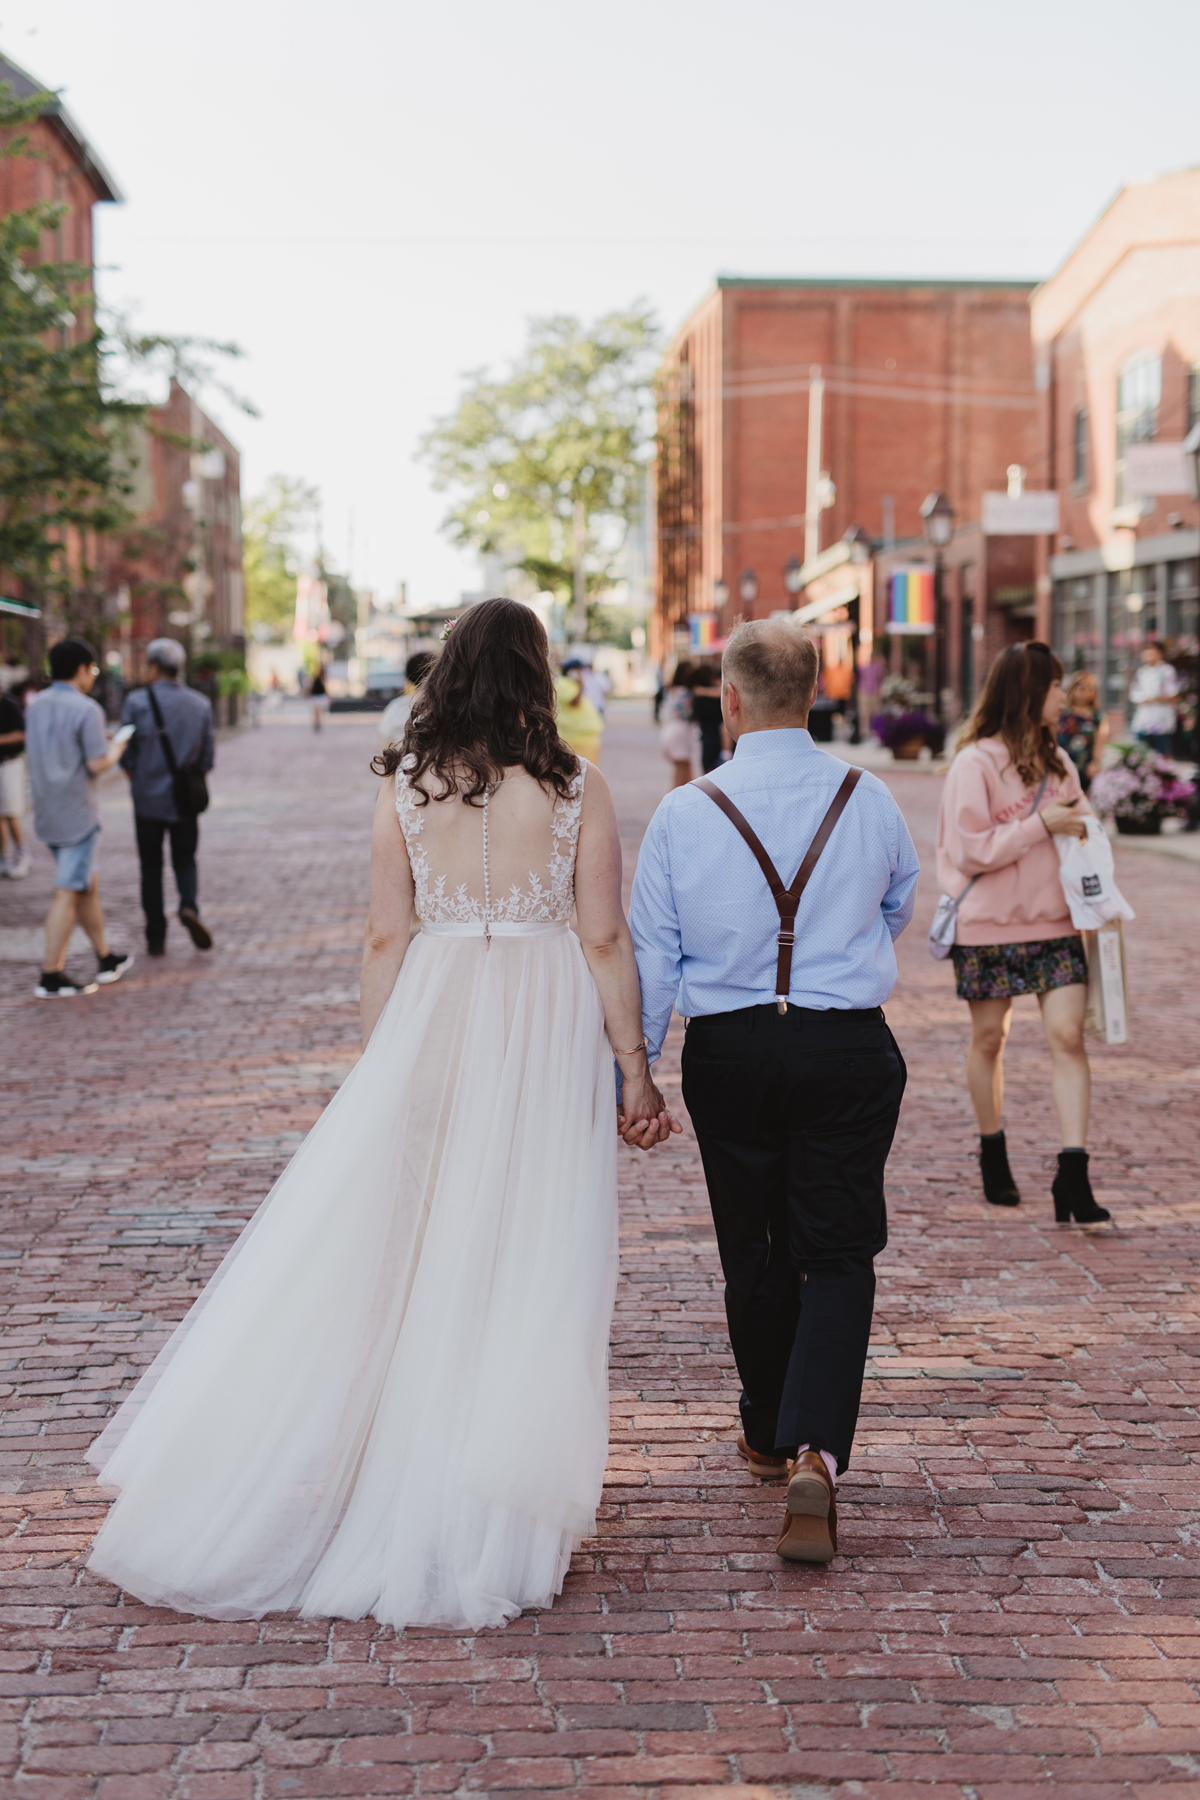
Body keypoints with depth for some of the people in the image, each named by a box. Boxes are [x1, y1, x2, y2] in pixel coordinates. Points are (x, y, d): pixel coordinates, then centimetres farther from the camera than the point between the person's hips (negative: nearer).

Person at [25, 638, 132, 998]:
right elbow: (97, 765, -19)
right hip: (76, 814, -8)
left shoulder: (36, 705, 7)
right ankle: (50, 978, -2)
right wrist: (114, 751, 3)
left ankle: (106, 959, 28)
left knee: (89, 884, 19)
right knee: (68, 894, -3)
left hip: (46, 814, 8)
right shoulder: (86, 710, -16)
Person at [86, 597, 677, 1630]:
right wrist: (636, 1069, 2)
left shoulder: (404, 784, 2)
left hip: (433, 1020, 2)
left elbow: (384, 938, 3)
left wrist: (380, 1067, 12)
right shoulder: (577, 788, -4)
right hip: (547, 1029, -2)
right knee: (526, 1265, 5)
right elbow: (605, 941, -5)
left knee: (388, 1249, 10)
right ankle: (487, 1527, 13)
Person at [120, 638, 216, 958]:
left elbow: (126, 755, -5)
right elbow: (207, 758, 1)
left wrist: (137, 785, 12)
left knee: (151, 868, 9)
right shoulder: (200, 704, -2)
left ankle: (156, 938, 10)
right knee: (185, 861, 17)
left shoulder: (137, 701, -10)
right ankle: (189, 907, -12)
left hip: (148, 800, -2)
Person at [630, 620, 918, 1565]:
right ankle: (813, 1453, -16)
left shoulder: (684, 813, -7)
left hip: (728, 1052, 1)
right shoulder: (870, 801, -2)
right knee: (836, 1257, 2)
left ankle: (768, 1433, 34)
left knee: (753, 1250, 17)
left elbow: (648, 955, -4)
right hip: (851, 1049, 0)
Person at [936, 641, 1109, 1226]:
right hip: (989, 925, -4)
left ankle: (1073, 1172, -10)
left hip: (1054, 921, 4)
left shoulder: (1057, 760, 11)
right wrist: (1042, 825, -15)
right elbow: (971, 849, -14)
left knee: (1067, 1036, -8)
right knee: (989, 1039, 9)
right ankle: (993, 1155, 28)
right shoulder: (975, 763, -9)